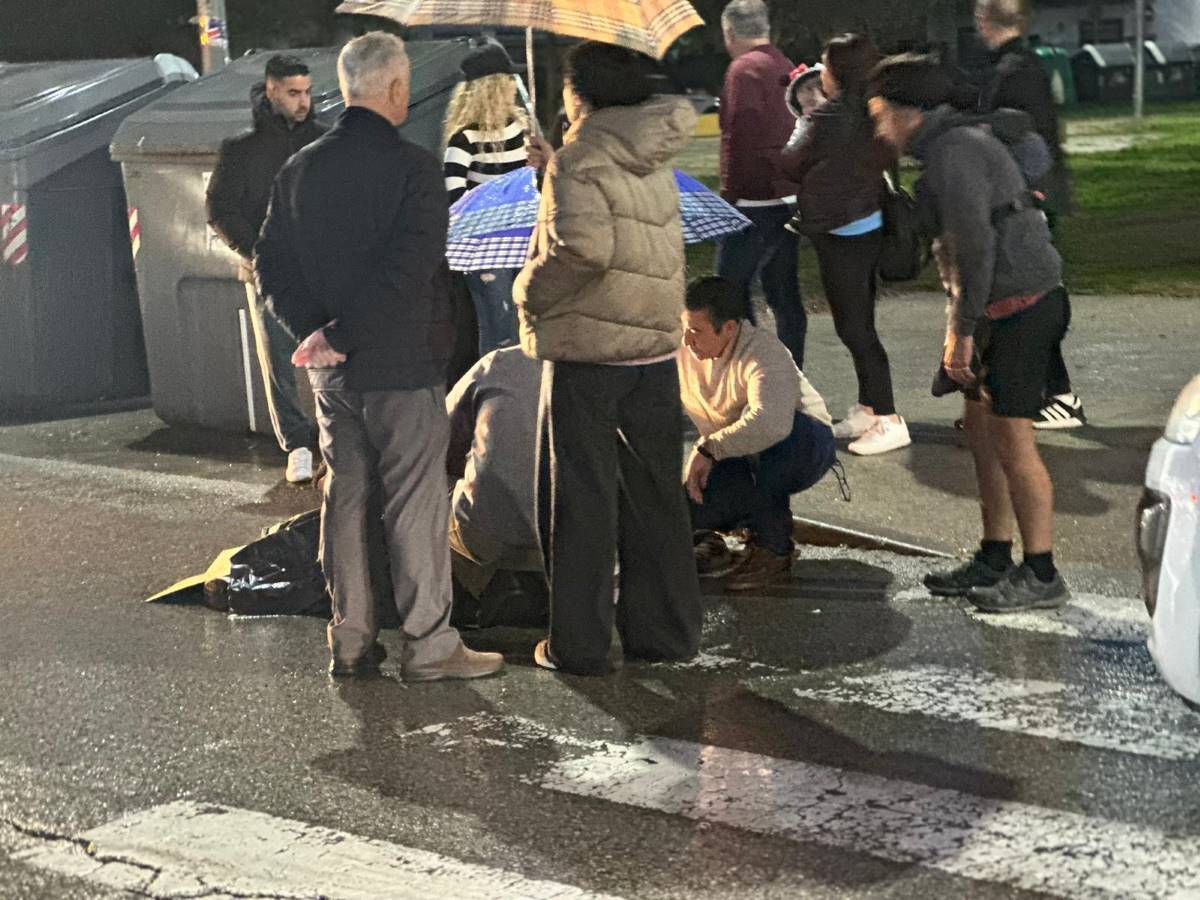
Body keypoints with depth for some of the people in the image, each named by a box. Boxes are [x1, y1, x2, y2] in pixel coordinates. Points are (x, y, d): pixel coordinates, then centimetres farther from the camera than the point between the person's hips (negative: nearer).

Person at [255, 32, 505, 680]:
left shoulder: (300, 169, 6)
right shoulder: (412, 167, -13)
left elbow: (271, 263, 7)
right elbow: (407, 273, -22)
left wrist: (313, 329, -1)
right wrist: (339, 336, -15)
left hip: (333, 373, 6)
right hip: (402, 366, -6)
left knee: (347, 496, 13)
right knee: (415, 503, 1)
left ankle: (350, 640, 19)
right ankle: (429, 644, 7)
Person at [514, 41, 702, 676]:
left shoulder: (577, 162, -13)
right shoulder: (653, 161, 7)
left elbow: (581, 248, -26)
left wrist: (529, 295, -10)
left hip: (585, 350, -6)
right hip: (656, 347, 6)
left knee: (579, 499, 2)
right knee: (654, 493, 14)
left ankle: (578, 644, 7)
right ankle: (665, 631, 20)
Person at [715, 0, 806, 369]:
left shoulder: (744, 69, -10)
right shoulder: (786, 68, 15)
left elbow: (740, 139, -18)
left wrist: (729, 196, -15)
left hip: (755, 200, -8)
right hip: (791, 199, 9)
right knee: (784, 293, 12)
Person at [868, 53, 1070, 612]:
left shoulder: (951, 153, -15)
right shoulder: (959, 146, 17)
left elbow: (974, 247, -22)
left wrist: (962, 331, -18)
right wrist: (957, 328, 20)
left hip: (1019, 308, -10)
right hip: (1003, 309, 10)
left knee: (1011, 439, -7)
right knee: (981, 430, 14)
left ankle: (1041, 575, -1)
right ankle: (994, 560, 21)